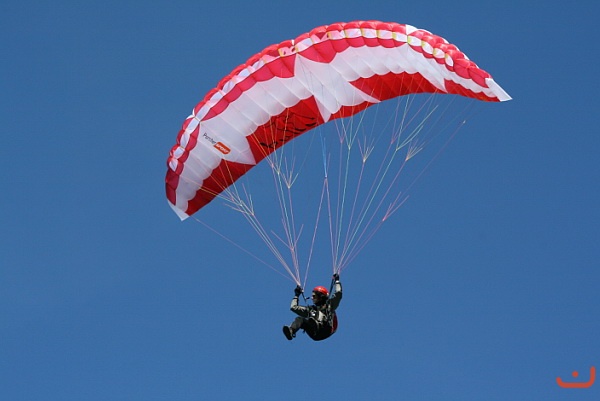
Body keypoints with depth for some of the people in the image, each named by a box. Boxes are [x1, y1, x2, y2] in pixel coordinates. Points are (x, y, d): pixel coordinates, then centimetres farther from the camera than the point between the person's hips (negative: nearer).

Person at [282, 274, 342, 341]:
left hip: (325, 330, -3)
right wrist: (296, 295, 44)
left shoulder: (329, 305, 23)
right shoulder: (310, 309, 33)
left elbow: (338, 293, 15)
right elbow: (293, 307, 38)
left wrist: (336, 281, 27)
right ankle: (291, 331, -51)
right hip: (314, 334, 4)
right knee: (299, 319, -19)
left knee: (319, 313, -29)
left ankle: (317, 324, -64)